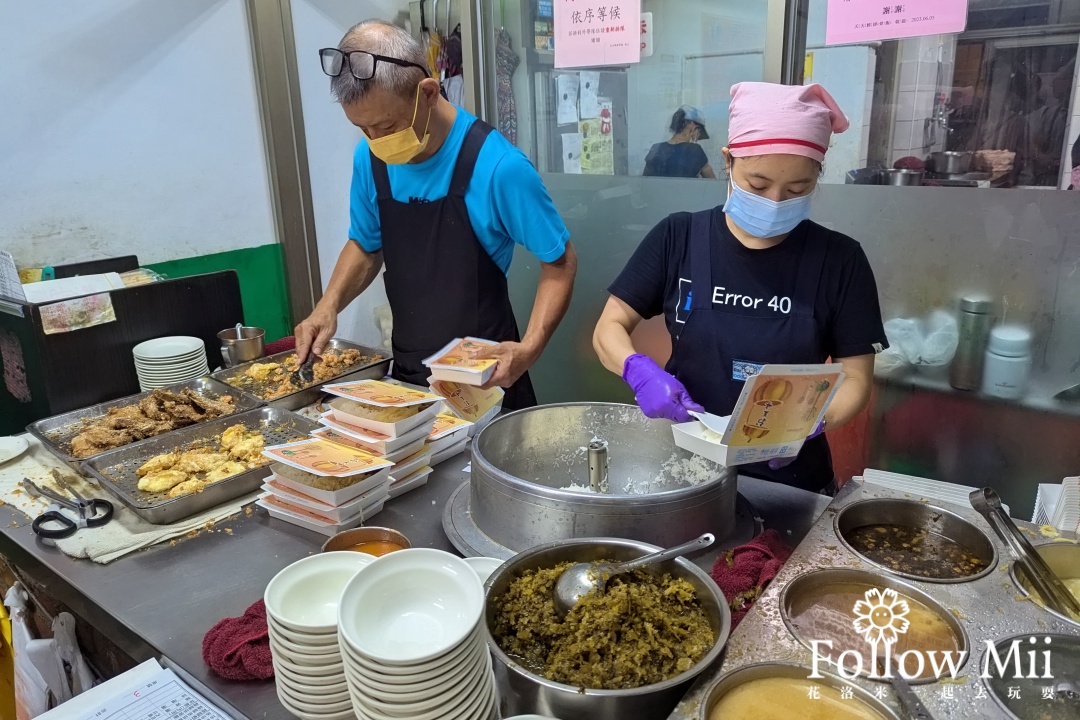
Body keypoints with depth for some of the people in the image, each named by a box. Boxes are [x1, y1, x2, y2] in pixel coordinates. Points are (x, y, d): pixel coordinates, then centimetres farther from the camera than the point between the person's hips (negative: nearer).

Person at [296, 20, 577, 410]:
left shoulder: (497, 166, -21)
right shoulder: (369, 159, -5)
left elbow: (559, 262, -11)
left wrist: (529, 348, -24)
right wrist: (329, 304, -6)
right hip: (406, 375, 5)